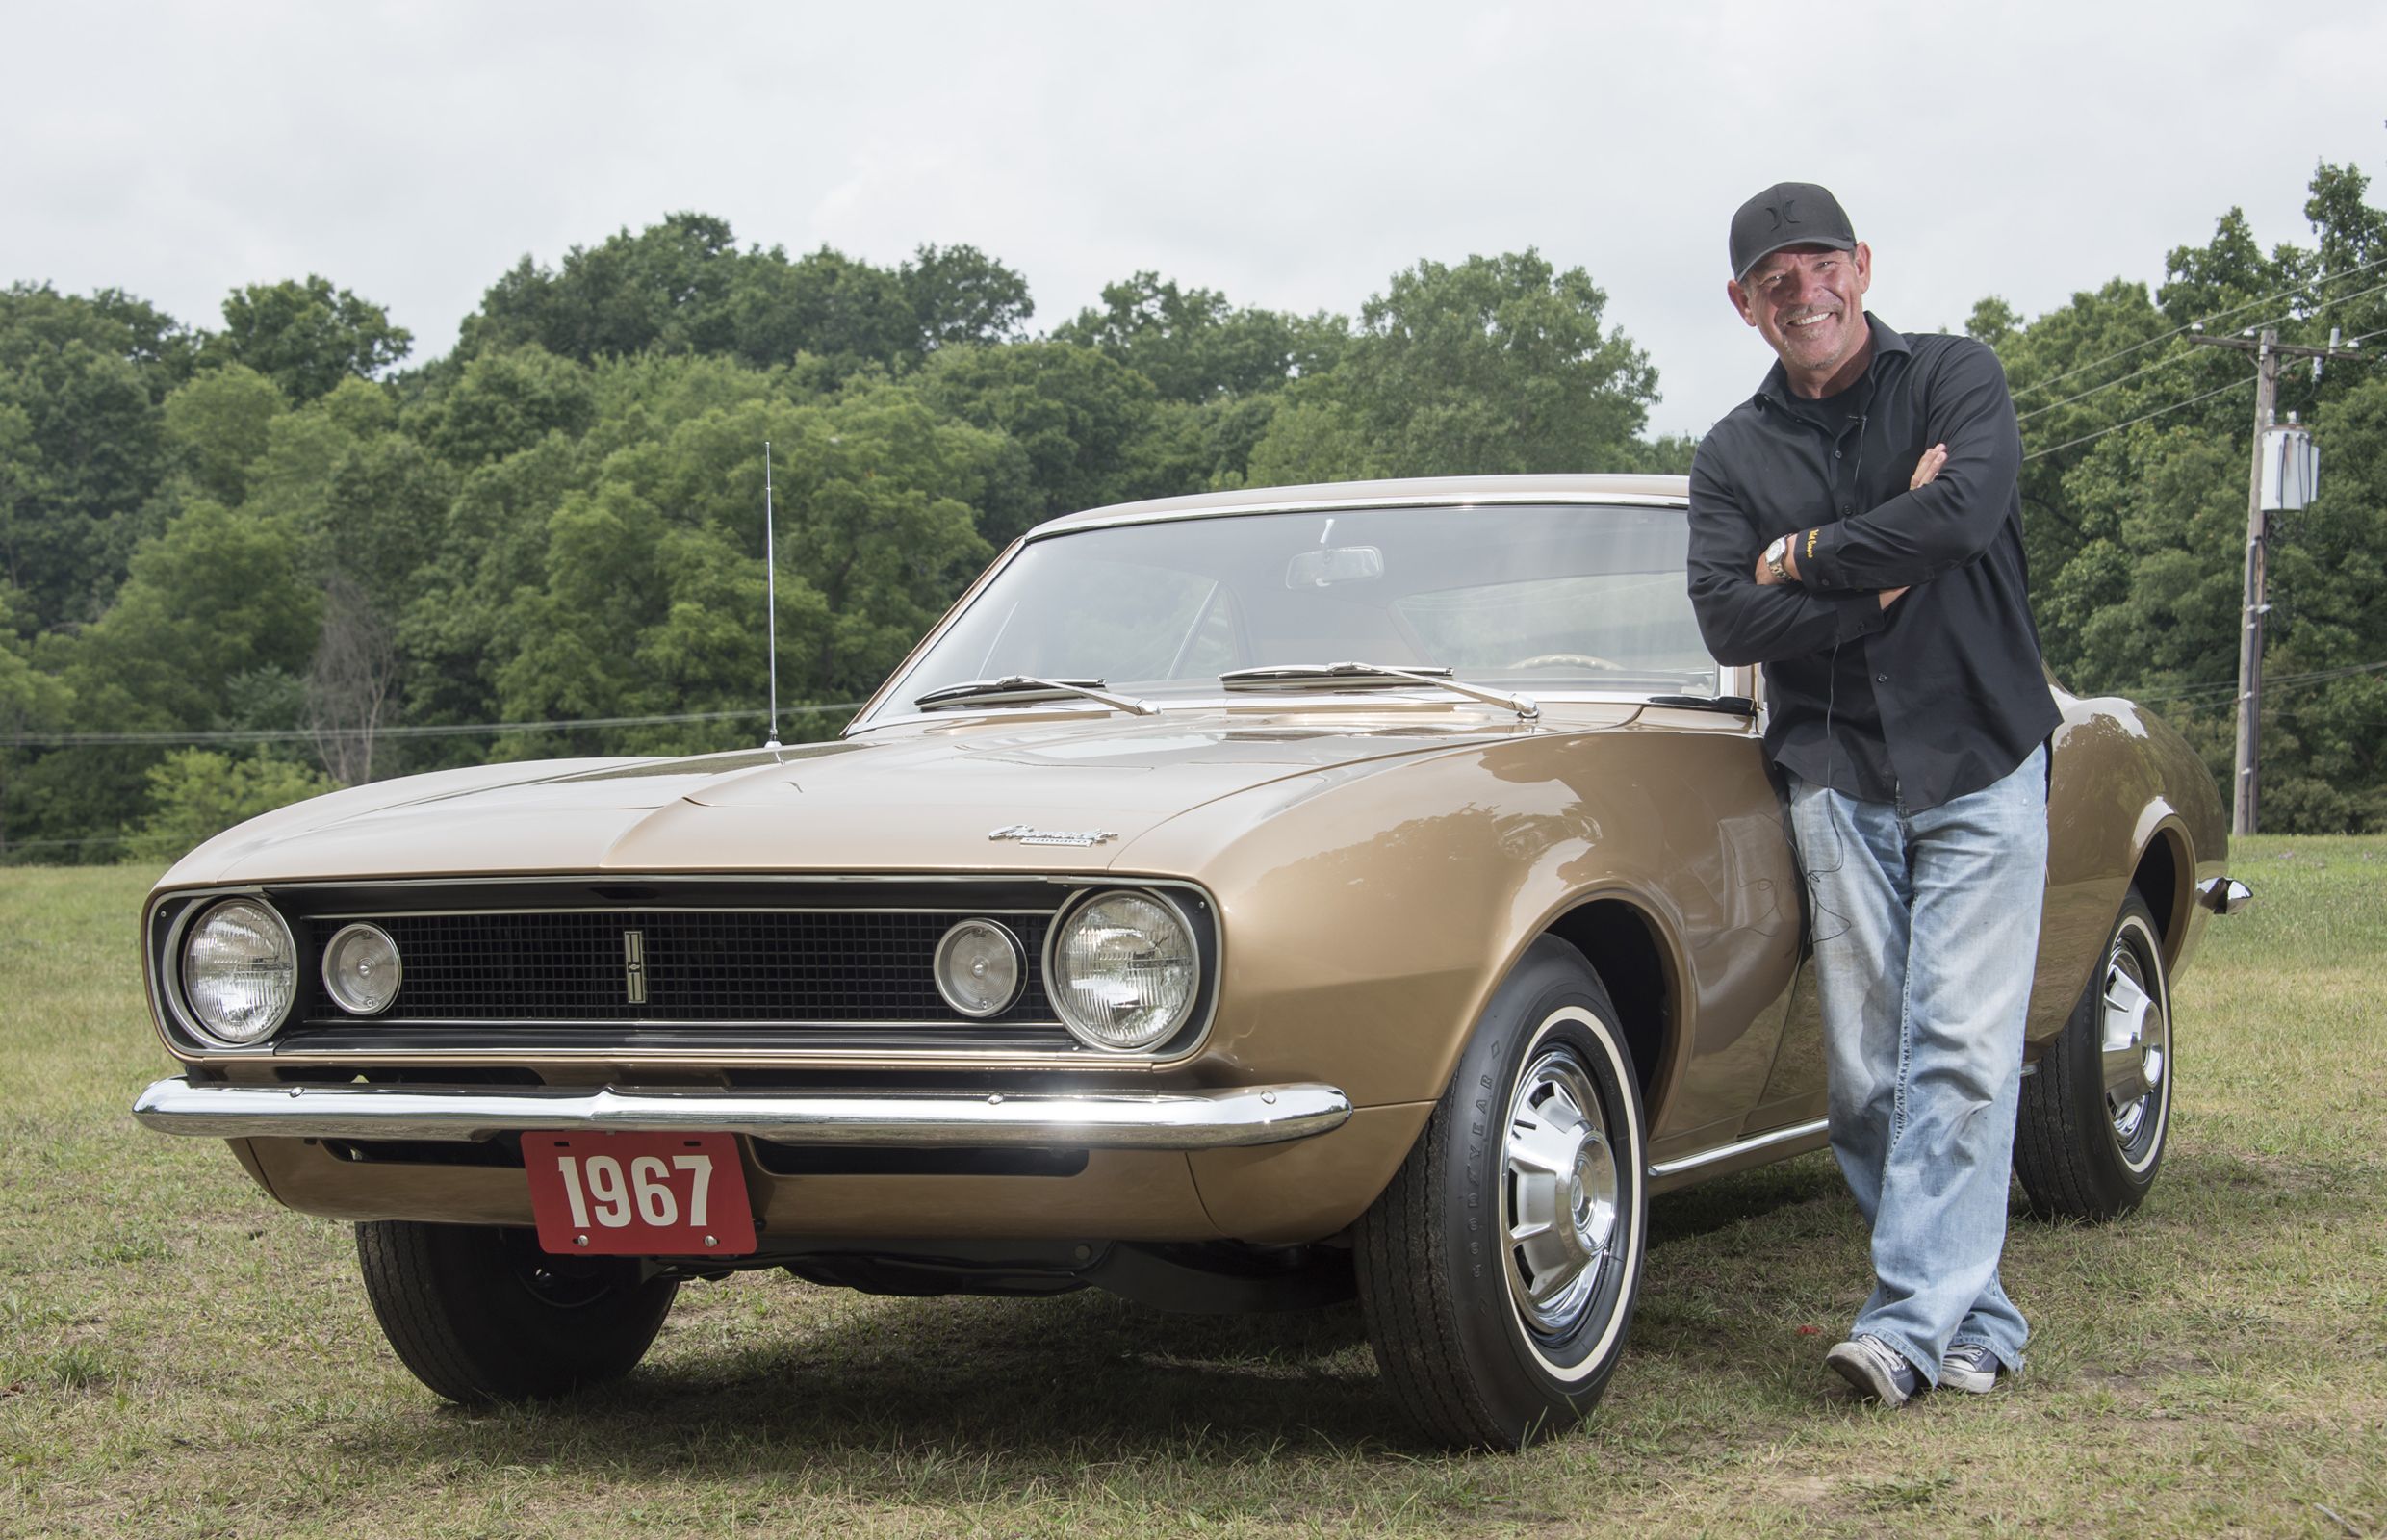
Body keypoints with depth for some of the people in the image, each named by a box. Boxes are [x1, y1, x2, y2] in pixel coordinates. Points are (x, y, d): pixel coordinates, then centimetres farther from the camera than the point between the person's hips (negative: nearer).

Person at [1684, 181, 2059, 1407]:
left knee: (1960, 1056, -11)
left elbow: (1968, 511, -17)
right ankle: (1975, 1316, 7)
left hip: (1981, 766, -2)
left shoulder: (1956, 378, 3)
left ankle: (1913, 1319, -12)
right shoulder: (1733, 456, 10)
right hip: (1837, 783, 3)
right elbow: (1728, 621, -4)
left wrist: (1807, 556, -7)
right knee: (1866, 1072, -3)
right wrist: (1884, 573, -12)